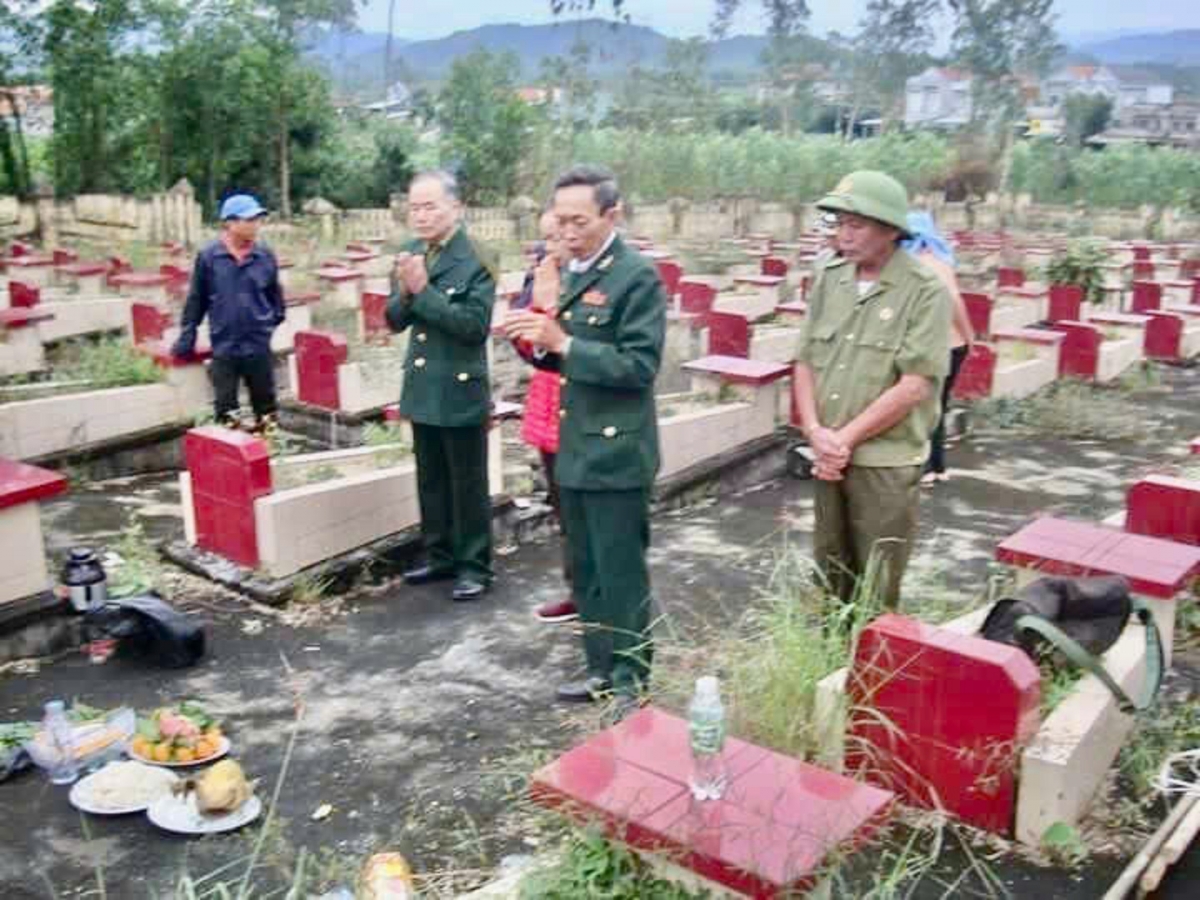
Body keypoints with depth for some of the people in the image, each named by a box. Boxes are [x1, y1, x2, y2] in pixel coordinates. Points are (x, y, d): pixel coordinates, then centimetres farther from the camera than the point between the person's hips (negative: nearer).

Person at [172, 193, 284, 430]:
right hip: (223, 346, -1)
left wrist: (277, 318, 14)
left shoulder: (265, 256, -2)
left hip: (259, 345, 1)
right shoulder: (208, 257, -6)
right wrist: (186, 336, 4)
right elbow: (196, 299, 2)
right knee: (225, 408, 6)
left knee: (265, 402, 13)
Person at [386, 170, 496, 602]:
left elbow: (475, 325, -21)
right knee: (431, 481, 17)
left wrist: (424, 290, -23)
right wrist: (404, 290, -13)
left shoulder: (477, 259, -14)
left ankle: (474, 566, 17)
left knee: (468, 484, 5)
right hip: (423, 389, 7)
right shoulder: (411, 253, 6)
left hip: (461, 390, -7)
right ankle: (440, 555, 31)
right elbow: (395, 320, 8)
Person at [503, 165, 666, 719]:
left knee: (620, 575, 2)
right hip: (575, 449, 8)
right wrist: (538, 343, -4)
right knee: (584, 572, 17)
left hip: (616, 452, -8)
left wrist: (563, 343, -24)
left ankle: (632, 685, 17)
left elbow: (639, 365, -20)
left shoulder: (638, 276, -13)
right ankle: (602, 669, 31)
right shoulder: (570, 272, 10)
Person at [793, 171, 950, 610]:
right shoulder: (828, 278, 5)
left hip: (886, 462, -5)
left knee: (876, 593, 6)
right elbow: (805, 362, 6)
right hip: (829, 458, 5)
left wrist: (846, 438, -13)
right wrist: (815, 431, -9)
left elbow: (915, 386, -16)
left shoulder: (924, 290, -11)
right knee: (827, 580, 16)